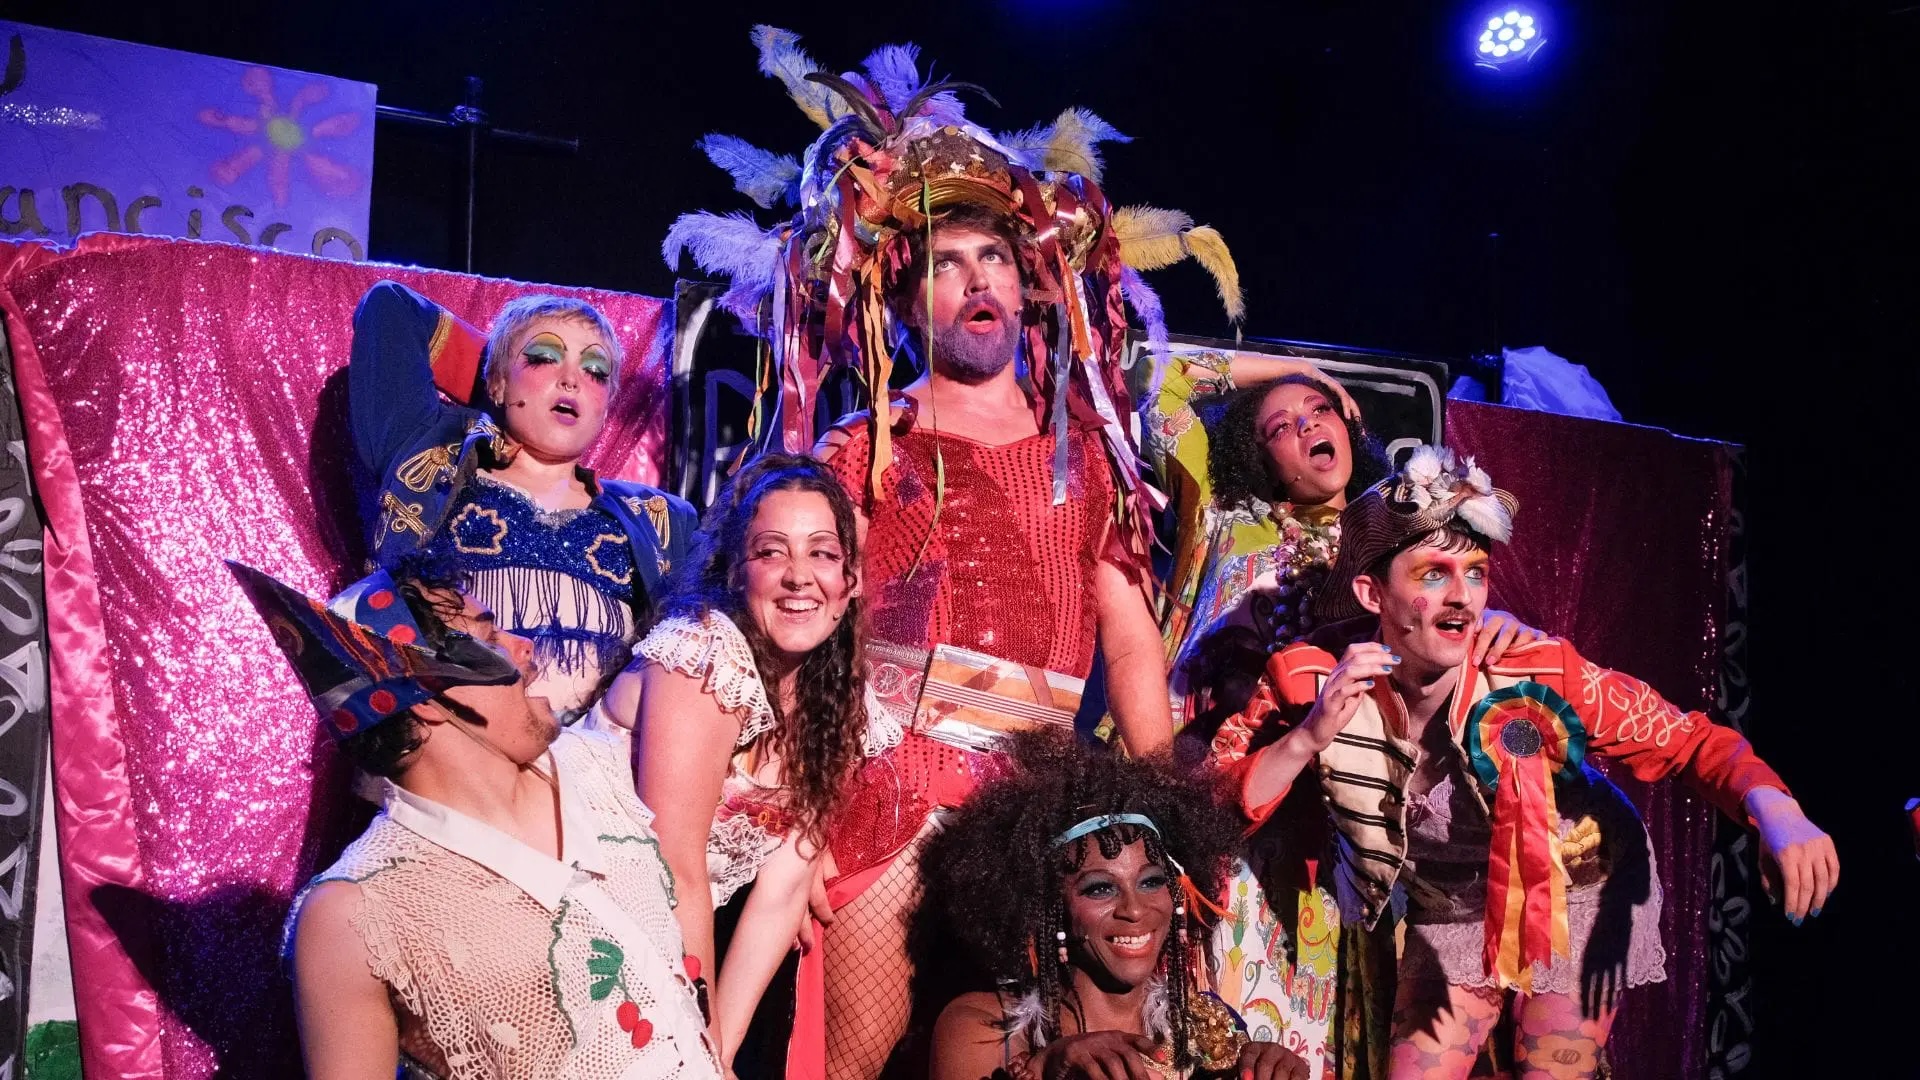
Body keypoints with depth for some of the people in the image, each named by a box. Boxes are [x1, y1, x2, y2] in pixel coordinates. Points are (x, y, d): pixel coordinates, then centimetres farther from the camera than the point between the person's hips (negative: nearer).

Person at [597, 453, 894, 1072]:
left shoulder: (837, 696, -1)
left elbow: (783, 891, -4)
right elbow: (677, 877, -22)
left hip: (681, 949, 6)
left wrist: (719, 1051, -11)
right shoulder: (706, 654, -21)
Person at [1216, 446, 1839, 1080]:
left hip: (1578, 894, -1)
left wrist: (1774, 809, -42)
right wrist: (1306, 739, -40)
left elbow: (1689, 741, -22)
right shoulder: (1309, 684, -24)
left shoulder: (1538, 674, -28)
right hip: (1446, 911, 2)